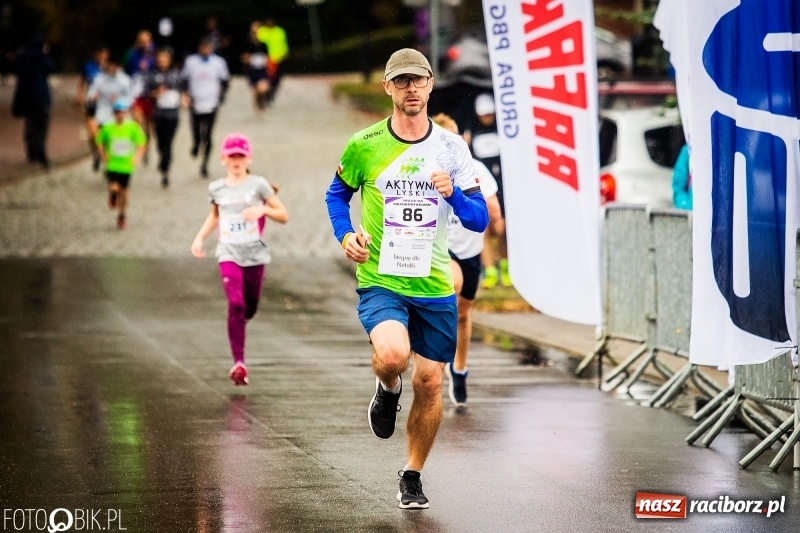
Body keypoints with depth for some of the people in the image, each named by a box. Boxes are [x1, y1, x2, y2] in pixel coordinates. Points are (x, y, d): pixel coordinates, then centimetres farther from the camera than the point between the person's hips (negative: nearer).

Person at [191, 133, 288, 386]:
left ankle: (237, 326, 48)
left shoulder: (258, 184, -1)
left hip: (254, 254, 0)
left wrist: (263, 209, -17)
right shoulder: (216, 188, 7)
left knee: (250, 307, 11)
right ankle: (238, 362, -20)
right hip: (228, 253, 0)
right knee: (236, 304, -18)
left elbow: (283, 216, 1)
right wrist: (200, 237, 13)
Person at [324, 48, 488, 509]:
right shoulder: (364, 145, -2)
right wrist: (346, 235, -3)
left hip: (434, 285, 2)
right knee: (393, 353, -30)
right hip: (380, 280, -2)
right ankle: (387, 390, 8)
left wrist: (453, 194, -18)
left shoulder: (451, 147, 2)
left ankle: (413, 477, 25)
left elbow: (480, 220, 2)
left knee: (429, 383, 5)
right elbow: (338, 193, 15)